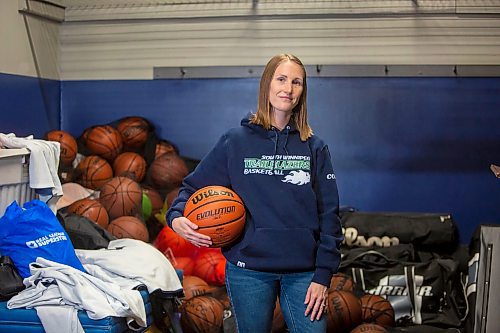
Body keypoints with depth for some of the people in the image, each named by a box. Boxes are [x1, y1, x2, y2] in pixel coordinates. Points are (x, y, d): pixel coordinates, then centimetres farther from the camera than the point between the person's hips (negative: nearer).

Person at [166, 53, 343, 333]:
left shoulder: (315, 148, 5)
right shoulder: (236, 141, 2)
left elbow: (329, 214, 3)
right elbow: (194, 186, 8)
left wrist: (323, 276, -3)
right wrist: (177, 217, -13)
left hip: (303, 272, 1)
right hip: (248, 271, 0)